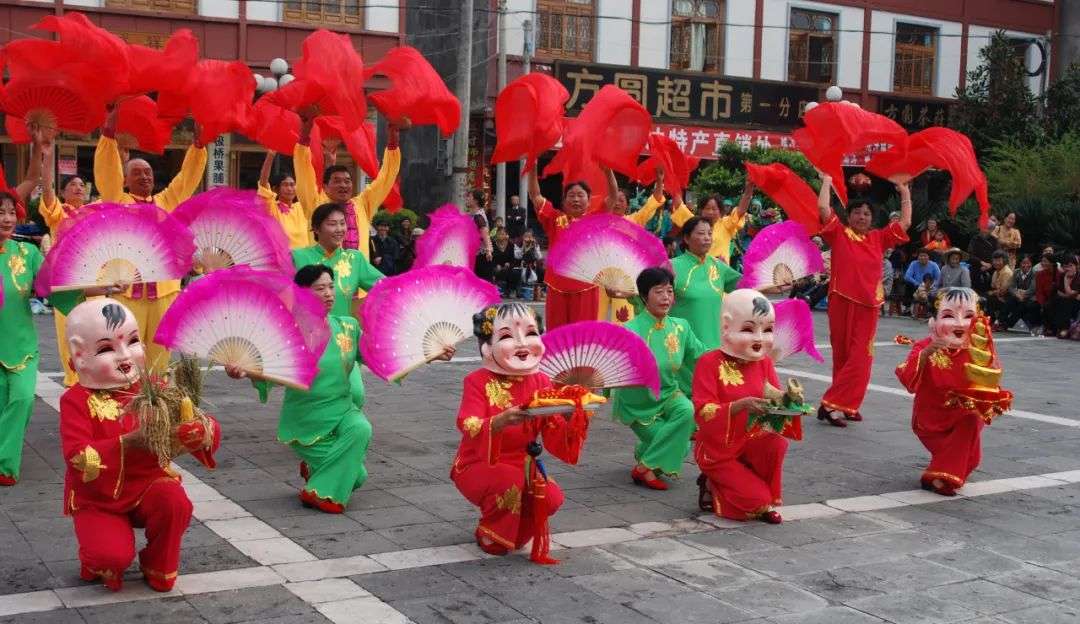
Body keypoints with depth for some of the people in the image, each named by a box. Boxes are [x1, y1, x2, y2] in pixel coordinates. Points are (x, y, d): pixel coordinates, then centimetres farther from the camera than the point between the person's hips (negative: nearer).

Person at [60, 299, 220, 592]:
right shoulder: (76, 401, -12)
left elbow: (210, 430, -10)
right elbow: (76, 457, -26)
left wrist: (197, 431, -35)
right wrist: (128, 444, -37)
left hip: (148, 486, 2)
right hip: (97, 500, -2)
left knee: (174, 500, -29)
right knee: (113, 554, -25)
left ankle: (160, 569, -1)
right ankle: (100, 563, 16)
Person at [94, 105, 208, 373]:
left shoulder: (167, 201, 15)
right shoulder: (117, 201, 6)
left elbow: (188, 176, 10)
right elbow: (106, 170, -5)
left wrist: (198, 142, -2)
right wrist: (109, 130, -16)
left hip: (164, 290, 3)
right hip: (127, 290, -3)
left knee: (159, 358, 6)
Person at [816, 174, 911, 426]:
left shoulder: (878, 238, 11)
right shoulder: (839, 234, 0)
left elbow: (905, 223, 17)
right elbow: (823, 208, -10)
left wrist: (905, 193, 18)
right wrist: (827, 182, 1)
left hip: (868, 305, 3)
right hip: (842, 302, -3)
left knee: (859, 358, 2)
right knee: (842, 355, 0)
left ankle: (847, 405, 8)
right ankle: (830, 405, 3)